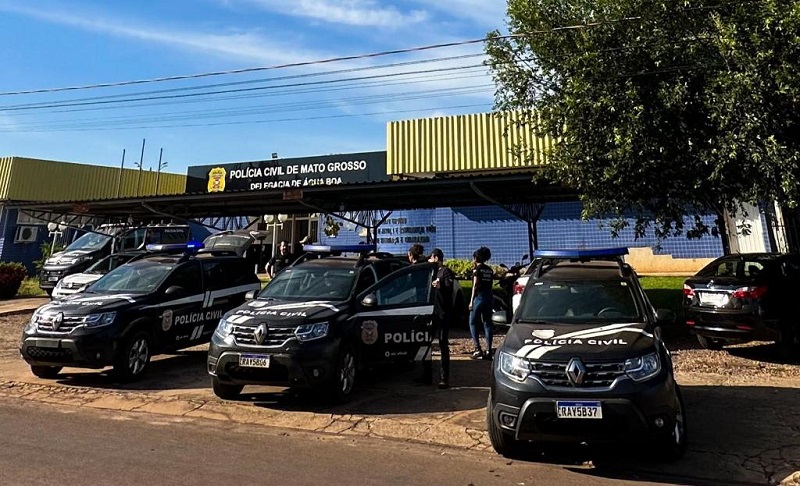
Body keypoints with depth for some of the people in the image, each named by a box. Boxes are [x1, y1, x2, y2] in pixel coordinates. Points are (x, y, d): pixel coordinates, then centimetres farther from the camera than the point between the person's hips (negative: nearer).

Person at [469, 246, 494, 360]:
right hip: (489, 296, 6)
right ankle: (488, 350, 6)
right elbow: (490, 285, 8)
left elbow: (475, 285, -9)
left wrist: (471, 300, -8)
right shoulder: (490, 270, 14)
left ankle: (477, 349, -6)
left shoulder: (477, 269, -5)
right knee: (487, 323, 9)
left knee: (473, 323, 3)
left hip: (479, 296, -6)